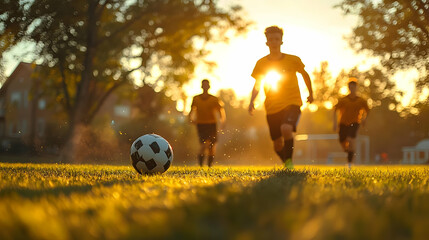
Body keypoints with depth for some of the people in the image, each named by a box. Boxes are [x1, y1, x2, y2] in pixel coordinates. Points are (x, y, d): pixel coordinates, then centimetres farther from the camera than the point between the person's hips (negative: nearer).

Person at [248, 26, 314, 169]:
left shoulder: (293, 60, -4)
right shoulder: (261, 63, 0)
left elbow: (304, 74, 15)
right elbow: (257, 85, 12)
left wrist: (311, 93, 24)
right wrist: (252, 101, -4)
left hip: (292, 103, -2)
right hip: (272, 108, 2)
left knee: (286, 129, -32)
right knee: (277, 144, 6)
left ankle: (289, 161, -14)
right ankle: (286, 163, 36)